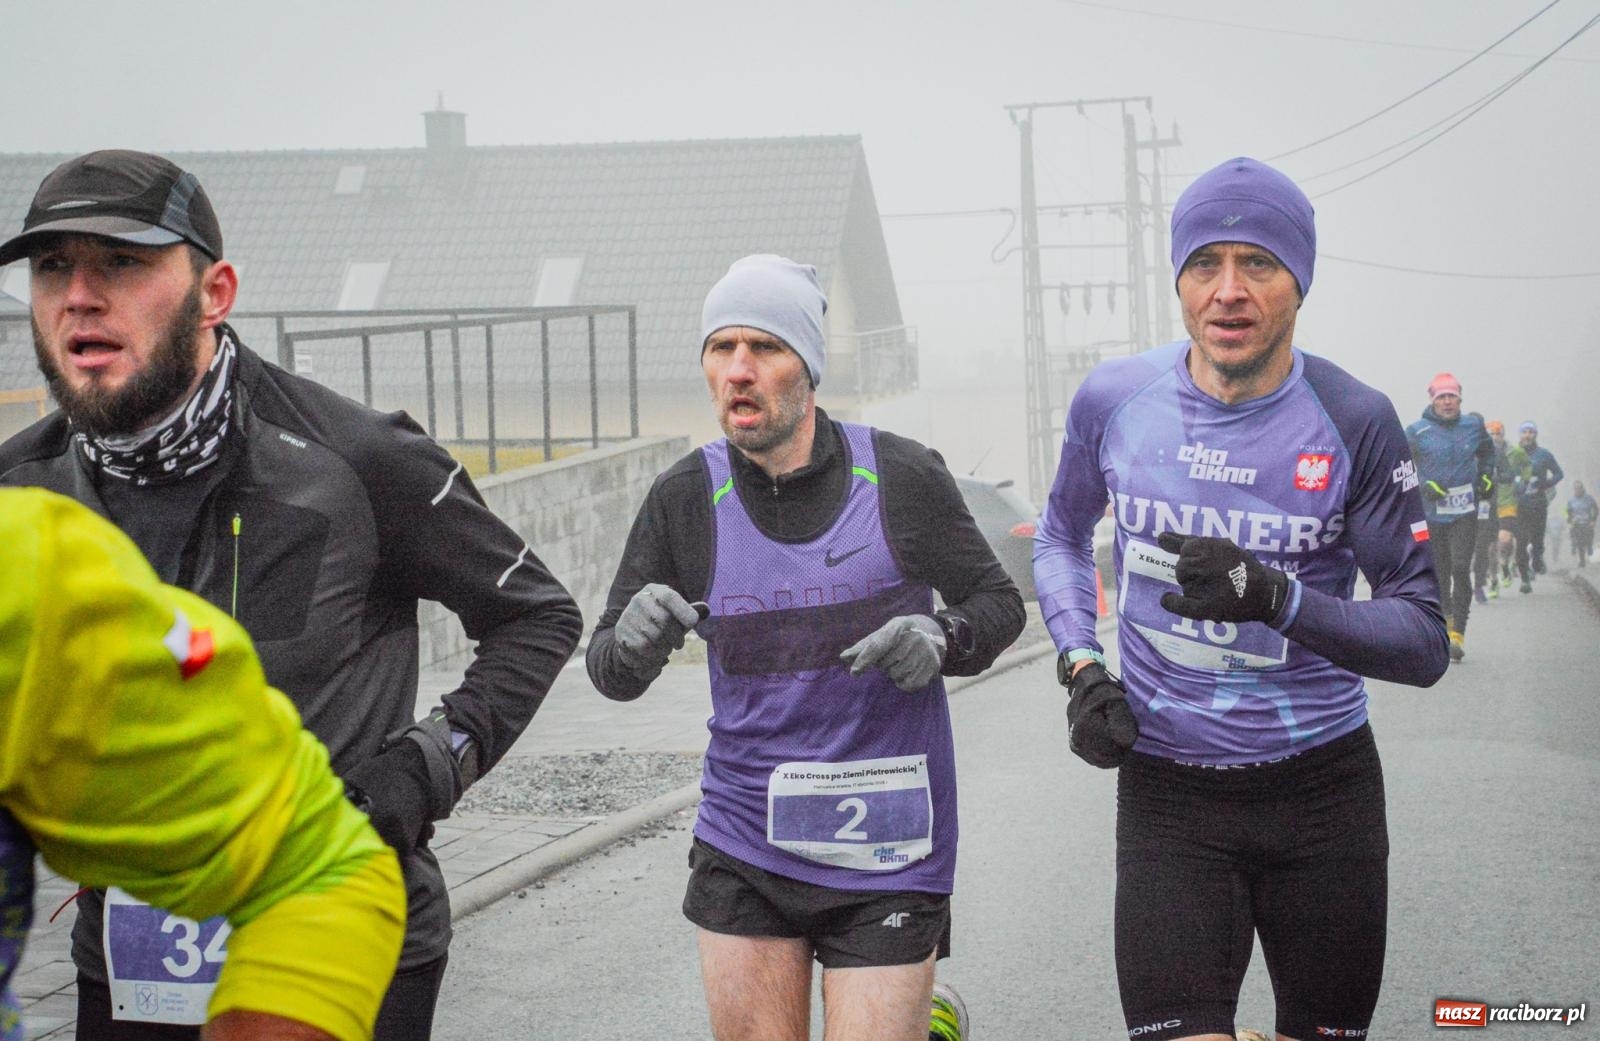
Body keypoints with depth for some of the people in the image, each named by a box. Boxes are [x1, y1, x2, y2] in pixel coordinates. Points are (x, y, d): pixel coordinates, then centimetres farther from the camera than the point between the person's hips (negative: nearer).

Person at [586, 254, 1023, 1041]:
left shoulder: (902, 477, -7)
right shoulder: (686, 496, -3)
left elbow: (998, 601, 4)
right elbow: (610, 672, 0)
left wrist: (941, 640, -18)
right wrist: (637, 637, -23)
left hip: (884, 851, -2)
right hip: (743, 847, 2)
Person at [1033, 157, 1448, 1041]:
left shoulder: (1353, 423, -9)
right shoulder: (1114, 399, -3)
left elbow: (1425, 642, -9)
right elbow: (1061, 535, 18)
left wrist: (1280, 600, -26)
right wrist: (1079, 665, 0)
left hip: (1323, 789, 0)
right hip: (1167, 791, 0)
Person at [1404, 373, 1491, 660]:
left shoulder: (1474, 426, 6)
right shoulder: (1417, 432, -4)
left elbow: (1487, 452, 25)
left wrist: (1486, 476, 9)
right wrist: (1422, 485, -14)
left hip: (1465, 512, 0)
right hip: (1432, 512, 0)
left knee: (1461, 569, -13)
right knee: (1439, 571, 9)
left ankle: (1458, 635, -14)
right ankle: (1446, 619, 33)